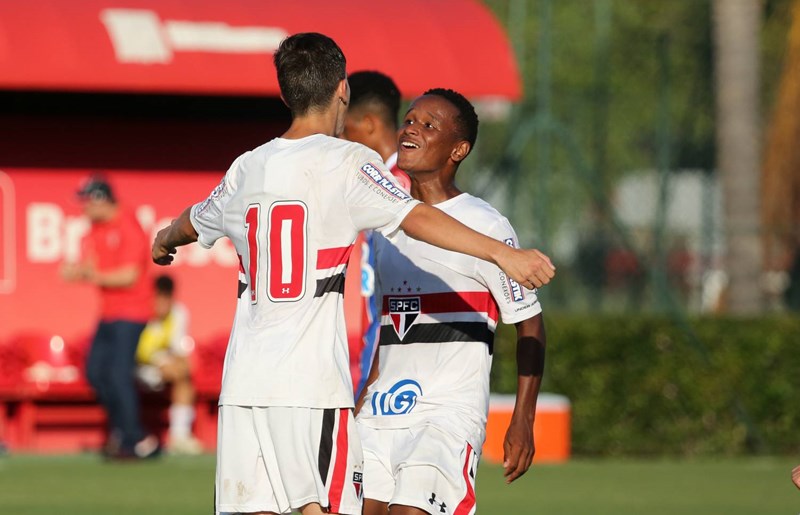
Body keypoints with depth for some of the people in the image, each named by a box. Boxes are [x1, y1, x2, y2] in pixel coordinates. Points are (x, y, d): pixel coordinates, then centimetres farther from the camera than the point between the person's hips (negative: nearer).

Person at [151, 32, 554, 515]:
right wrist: (503, 254, -26)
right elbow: (414, 217, -20)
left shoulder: (248, 168, 13)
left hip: (245, 380, 5)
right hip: (313, 381, -5)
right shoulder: (348, 163, -4)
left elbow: (194, 224, 33)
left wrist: (165, 241, 57)